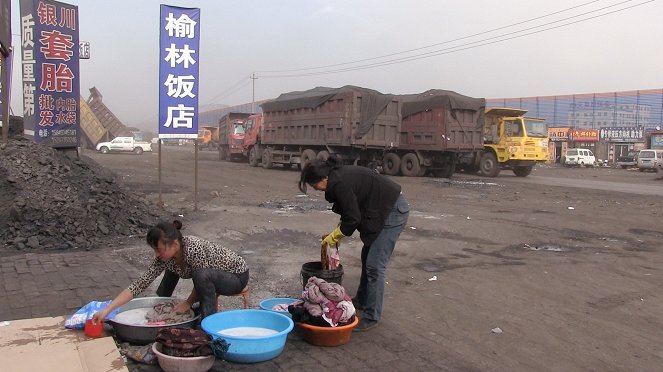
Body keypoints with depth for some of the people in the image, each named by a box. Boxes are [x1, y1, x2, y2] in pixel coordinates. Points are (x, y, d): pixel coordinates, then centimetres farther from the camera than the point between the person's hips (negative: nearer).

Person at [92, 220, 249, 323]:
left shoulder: (193, 249, -34)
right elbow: (139, 285, -13)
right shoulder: (167, 255, -13)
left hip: (237, 276, -7)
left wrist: (188, 303, -9)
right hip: (212, 273, 7)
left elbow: (201, 279, -21)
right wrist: (106, 310, -19)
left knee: (202, 275, -37)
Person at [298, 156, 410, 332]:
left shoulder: (339, 184, -23)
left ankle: (371, 317, 1)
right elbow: (349, 212, 16)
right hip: (388, 209, 11)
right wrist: (336, 233, 12)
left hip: (393, 211, -11)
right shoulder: (339, 174, 7)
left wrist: (333, 237, -6)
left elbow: (352, 219, -19)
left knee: (374, 265, -8)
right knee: (367, 257, 21)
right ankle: (361, 301, 37)